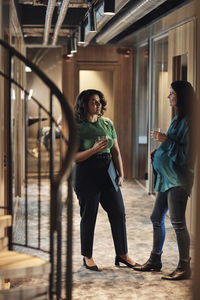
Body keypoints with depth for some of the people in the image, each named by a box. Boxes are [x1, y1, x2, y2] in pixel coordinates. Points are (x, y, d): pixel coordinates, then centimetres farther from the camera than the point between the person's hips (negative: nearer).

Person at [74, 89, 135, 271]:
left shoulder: (107, 123, 10)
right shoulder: (77, 128, -5)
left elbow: (116, 152, 11)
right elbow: (74, 157, -9)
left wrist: (121, 174, 2)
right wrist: (94, 149, -23)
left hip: (107, 174, 5)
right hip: (87, 175, -5)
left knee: (119, 213, 4)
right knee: (89, 216, 2)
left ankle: (122, 255, 15)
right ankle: (87, 257, 16)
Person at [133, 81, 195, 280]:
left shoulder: (188, 122, -14)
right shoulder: (177, 120, 16)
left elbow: (186, 153, -19)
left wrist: (166, 140, -18)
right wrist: (157, 153, 12)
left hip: (178, 179, -10)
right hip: (167, 177, 10)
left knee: (177, 222, -7)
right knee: (157, 218, 15)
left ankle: (184, 267, 2)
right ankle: (155, 260, 27)